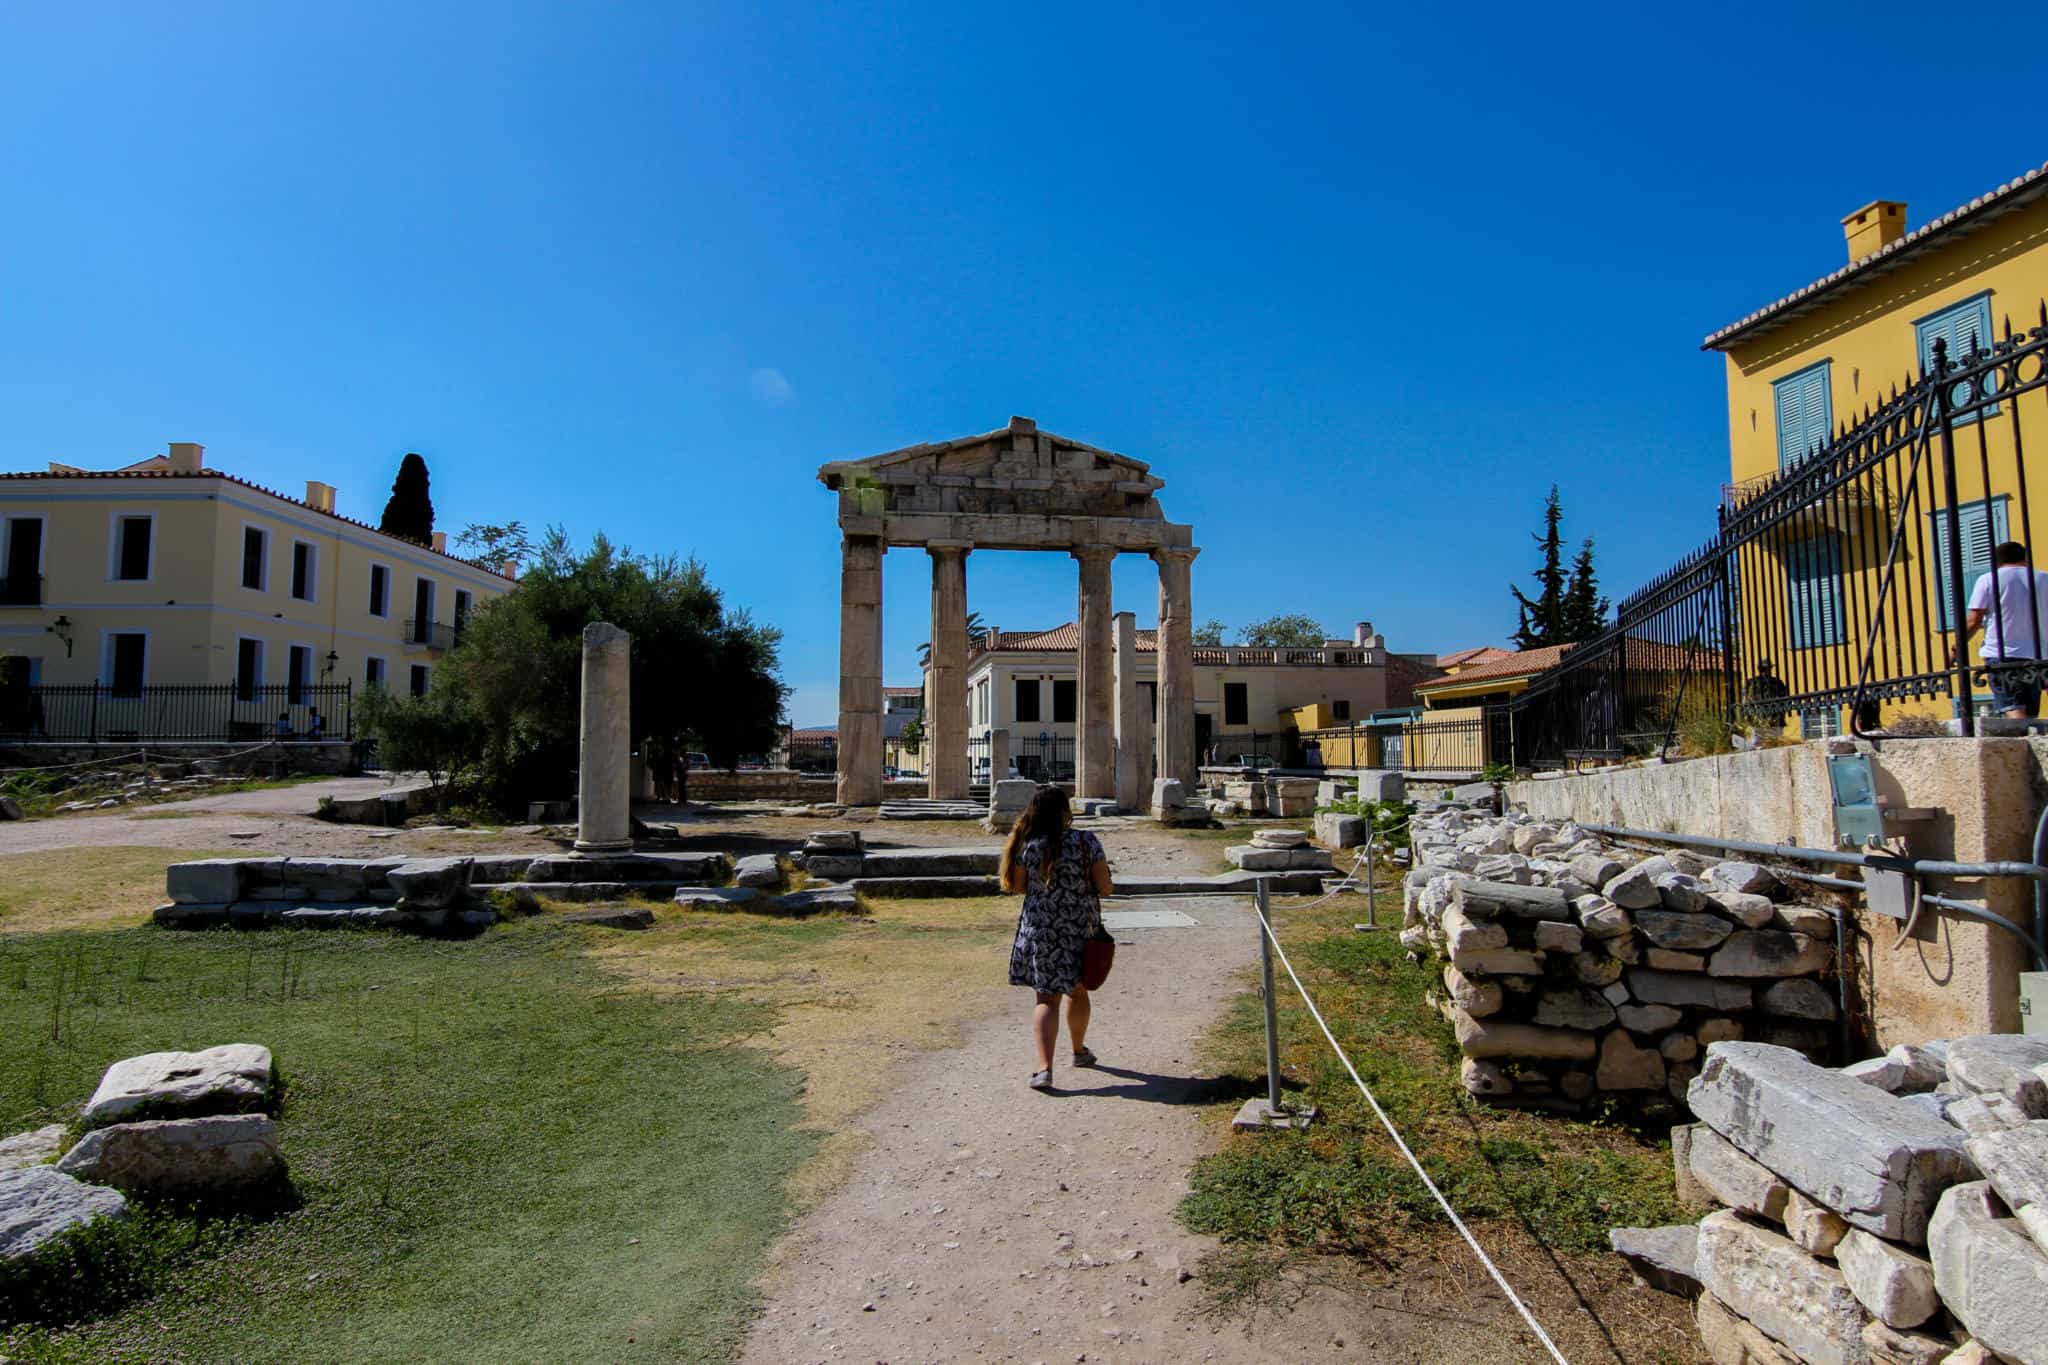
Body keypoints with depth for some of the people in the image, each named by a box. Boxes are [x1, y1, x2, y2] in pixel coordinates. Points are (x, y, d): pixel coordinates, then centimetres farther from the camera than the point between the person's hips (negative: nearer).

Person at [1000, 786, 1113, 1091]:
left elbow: (1017, 887, 2)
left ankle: (1044, 1068, -10)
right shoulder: (1087, 842, -10)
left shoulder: (1027, 845, -7)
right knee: (1078, 990, 21)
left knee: (1047, 997, 4)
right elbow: (1105, 888, -8)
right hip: (1082, 929, 0)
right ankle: (1079, 1051, 41)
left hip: (1041, 931, 0)